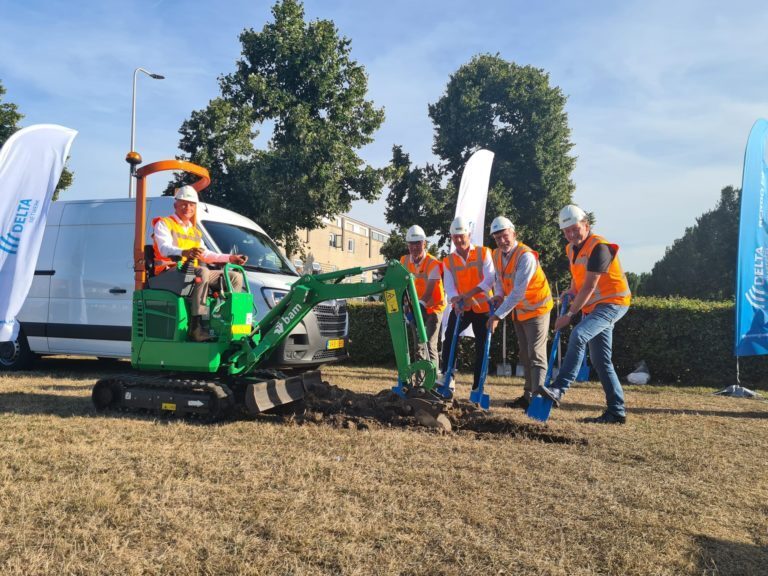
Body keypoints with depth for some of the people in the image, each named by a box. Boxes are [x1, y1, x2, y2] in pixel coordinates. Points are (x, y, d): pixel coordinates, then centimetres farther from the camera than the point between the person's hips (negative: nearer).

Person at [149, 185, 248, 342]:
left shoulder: (194, 230, 27)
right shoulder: (163, 224, 4)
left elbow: (205, 254, 27)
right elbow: (164, 248, -16)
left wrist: (230, 258, 14)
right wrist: (184, 252, -38)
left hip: (191, 273, 8)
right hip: (168, 273, -7)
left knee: (235, 277, -3)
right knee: (202, 271, -39)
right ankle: (196, 327, -44)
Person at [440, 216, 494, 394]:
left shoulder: (483, 253, -5)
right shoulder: (448, 261, 4)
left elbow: (490, 279, -16)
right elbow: (449, 286, -5)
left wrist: (469, 294, -26)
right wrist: (455, 301, -27)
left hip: (483, 307, -2)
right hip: (461, 308, 2)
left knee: (481, 347, 2)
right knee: (449, 337, -16)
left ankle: (478, 386, 11)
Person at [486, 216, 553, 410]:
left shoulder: (526, 256, -27)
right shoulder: (497, 255, -1)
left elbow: (518, 292, -31)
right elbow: (499, 279, 13)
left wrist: (498, 315, -31)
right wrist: (498, 295, -9)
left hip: (536, 309, -8)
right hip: (518, 311, 8)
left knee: (536, 356, -10)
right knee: (525, 355, 14)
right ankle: (528, 395, 22)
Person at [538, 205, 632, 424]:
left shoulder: (599, 247, -18)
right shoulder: (571, 249, 10)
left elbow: (589, 286, -22)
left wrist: (570, 314, -21)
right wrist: (571, 292, 3)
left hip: (612, 303, -9)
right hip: (594, 307, 9)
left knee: (578, 335, -30)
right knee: (600, 361, 8)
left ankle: (558, 390, -34)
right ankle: (616, 411, 14)